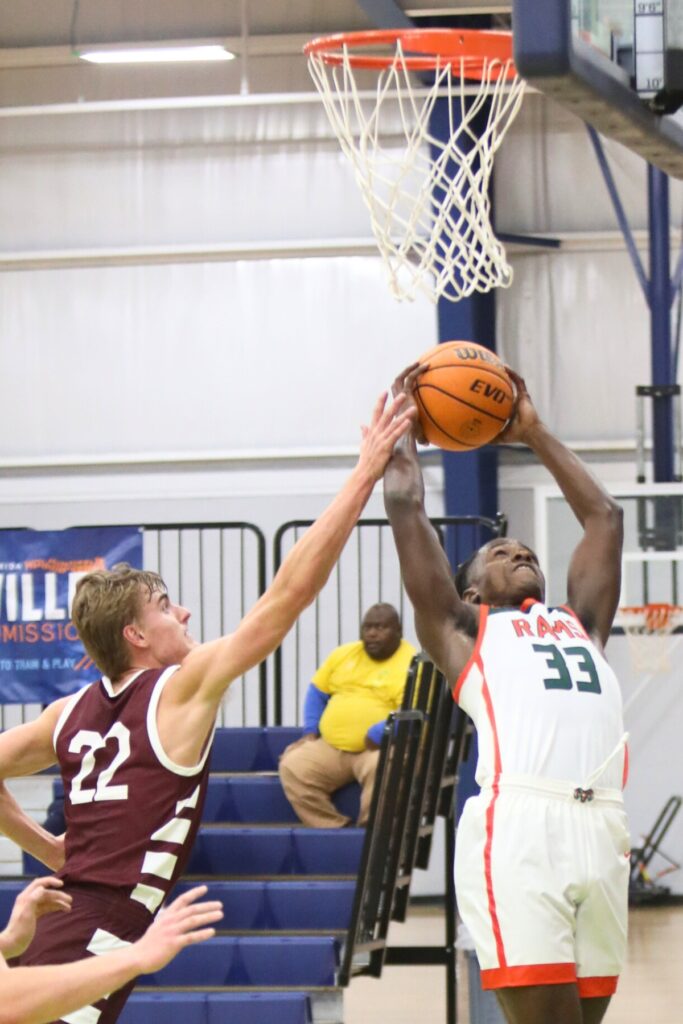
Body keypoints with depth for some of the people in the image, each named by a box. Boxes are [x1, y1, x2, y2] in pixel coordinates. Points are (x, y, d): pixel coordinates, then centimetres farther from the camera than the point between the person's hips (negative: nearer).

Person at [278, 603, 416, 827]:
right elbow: (316, 692, 23)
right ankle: (334, 830, -15)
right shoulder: (344, 654, 15)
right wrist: (311, 731, 9)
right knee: (292, 766, -17)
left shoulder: (411, 664, -6)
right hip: (330, 748, 6)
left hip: (379, 749, -6)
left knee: (380, 767, -38)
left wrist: (376, 736, -26)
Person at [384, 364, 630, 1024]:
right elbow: (405, 507, 17)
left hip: (602, 828, 5)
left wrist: (533, 434, 40)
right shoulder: (461, 627, 19)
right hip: (517, 825, -5)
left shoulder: (580, 622, 31)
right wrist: (405, 427, 31)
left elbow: (603, 517, 37)